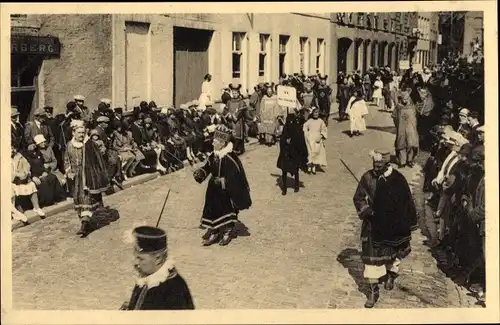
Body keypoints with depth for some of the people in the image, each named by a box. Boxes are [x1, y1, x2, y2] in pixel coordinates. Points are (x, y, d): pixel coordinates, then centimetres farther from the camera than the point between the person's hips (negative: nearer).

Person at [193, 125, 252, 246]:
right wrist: (200, 172, -6)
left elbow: (235, 176, -24)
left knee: (227, 211, 6)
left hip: (228, 192, -7)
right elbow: (208, 167, 10)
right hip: (215, 190, 7)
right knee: (213, 210, 12)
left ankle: (227, 233, 25)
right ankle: (214, 233, 26)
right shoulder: (214, 155, -1)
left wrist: (222, 181, -26)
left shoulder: (230, 158, -23)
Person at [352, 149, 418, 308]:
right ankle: (373, 290, 9)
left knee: (393, 253, 20)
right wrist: (365, 209, -16)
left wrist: (410, 223, 0)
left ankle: (391, 274, 50)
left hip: (393, 226, 0)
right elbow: (358, 198, 2)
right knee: (371, 257, -1)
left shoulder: (398, 179, -13)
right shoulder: (367, 178, -9)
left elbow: (407, 202, -4)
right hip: (373, 225, 0)